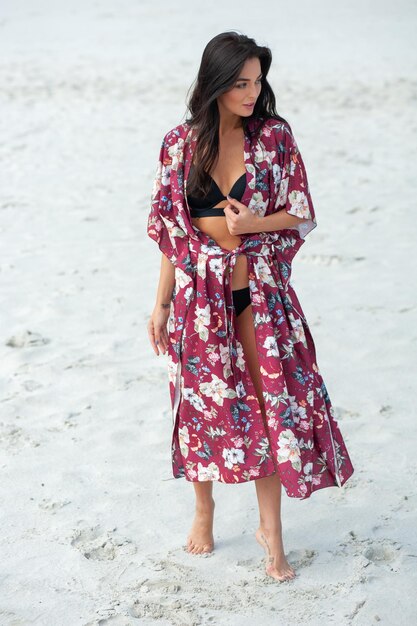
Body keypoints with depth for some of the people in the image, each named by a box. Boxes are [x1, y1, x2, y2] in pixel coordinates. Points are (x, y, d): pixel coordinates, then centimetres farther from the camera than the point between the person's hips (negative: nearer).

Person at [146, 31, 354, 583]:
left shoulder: (275, 135, -3)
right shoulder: (181, 143, 0)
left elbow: (301, 215, 0)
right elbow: (170, 229, 4)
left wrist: (254, 224, -20)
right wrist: (161, 304, 4)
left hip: (260, 293, -1)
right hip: (200, 294, 1)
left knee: (269, 405, 0)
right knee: (203, 402, 10)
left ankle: (270, 529, 15)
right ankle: (204, 510, 33)